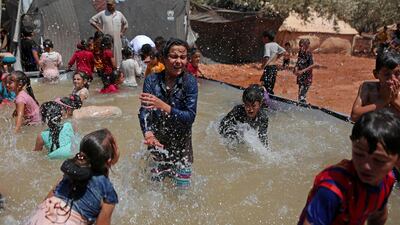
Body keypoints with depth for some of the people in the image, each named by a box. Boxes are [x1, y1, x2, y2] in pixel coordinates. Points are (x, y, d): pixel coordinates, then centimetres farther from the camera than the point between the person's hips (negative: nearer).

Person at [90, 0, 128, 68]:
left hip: (117, 40, 3)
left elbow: (125, 23, 24)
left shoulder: (119, 14, 9)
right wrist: (100, 30, -2)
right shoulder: (102, 14, 0)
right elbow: (92, 20, 4)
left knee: (117, 55, 4)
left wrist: (122, 32, 12)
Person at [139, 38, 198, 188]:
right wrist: (148, 134, -37)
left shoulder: (189, 81, -14)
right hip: (157, 141, 2)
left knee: (182, 187, 9)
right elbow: (144, 111, -18)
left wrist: (163, 106, -34)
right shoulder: (152, 80, -9)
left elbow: (190, 117, -20)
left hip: (181, 141, -1)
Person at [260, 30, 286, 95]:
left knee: (266, 86, -8)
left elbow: (266, 57, -28)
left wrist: (263, 65, -15)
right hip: (275, 67, 9)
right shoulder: (275, 44, 8)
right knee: (271, 87, 17)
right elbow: (283, 51, 18)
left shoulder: (267, 45, -15)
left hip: (269, 67, -9)